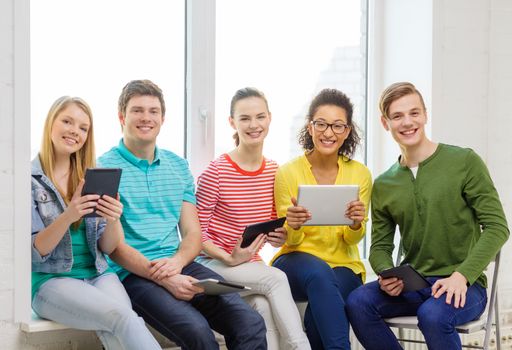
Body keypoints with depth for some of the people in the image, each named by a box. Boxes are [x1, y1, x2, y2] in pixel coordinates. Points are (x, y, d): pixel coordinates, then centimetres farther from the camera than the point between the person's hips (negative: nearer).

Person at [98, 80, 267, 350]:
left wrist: (177, 261, -10)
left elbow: (193, 232, 13)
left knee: (251, 325, -18)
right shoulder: (105, 168, -1)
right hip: (133, 273, -5)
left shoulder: (178, 166, 17)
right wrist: (163, 278, -18)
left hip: (179, 266, 5)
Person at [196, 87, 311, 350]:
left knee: (263, 306, -31)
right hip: (214, 263, -4)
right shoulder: (216, 172, -11)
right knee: (276, 278, -31)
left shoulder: (274, 171, 6)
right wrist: (230, 259, -21)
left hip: (252, 266, 4)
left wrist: (280, 237, -5)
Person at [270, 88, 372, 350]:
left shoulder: (360, 174, -1)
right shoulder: (288, 173, -5)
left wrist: (356, 224, -24)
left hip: (343, 266, 1)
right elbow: (291, 240, -3)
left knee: (319, 311, -34)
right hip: (296, 262, -1)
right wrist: (294, 227, -27)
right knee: (319, 273, -37)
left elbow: (352, 240, 1)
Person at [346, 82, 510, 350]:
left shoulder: (465, 162, -3)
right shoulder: (383, 186, 11)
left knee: (433, 315, -36)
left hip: (463, 285, -4)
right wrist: (387, 274, -11)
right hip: (411, 285, 4)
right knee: (358, 302, -24)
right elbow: (380, 246, 13)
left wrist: (461, 276, -19)